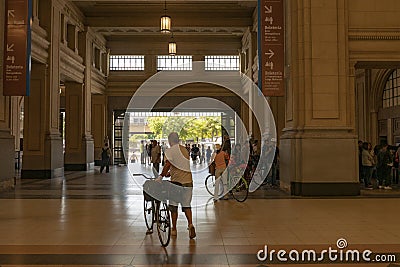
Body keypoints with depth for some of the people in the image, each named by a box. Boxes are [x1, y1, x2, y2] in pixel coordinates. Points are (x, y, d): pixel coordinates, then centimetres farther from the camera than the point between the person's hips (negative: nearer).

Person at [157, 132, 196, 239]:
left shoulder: (169, 151, -5)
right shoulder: (185, 150, 15)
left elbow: (167, 165, -19)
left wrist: (161, 176, -13)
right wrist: (169, 173, 23)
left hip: (176, 181, -5)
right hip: (188, 181, 5)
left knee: (174, 206, 8)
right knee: (186, 205, 11)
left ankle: (174, 229, 15)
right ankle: (190, 224, -9)